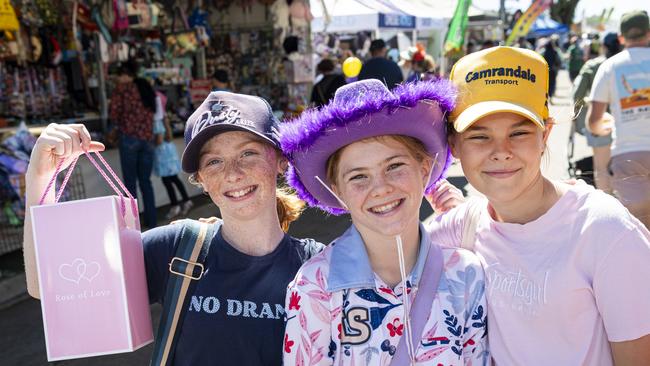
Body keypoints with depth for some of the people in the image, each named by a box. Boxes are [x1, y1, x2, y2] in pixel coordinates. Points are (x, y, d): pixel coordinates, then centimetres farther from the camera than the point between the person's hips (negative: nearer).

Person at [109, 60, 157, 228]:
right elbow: (153, 112, 14)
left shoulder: (122, 87, 2)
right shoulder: (147, 88, 18)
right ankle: (151, 221, 12)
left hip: (129, 138, -5)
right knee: (145, 181, 11)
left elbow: (113, 112, -1)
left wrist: (120, 124, 17)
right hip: (147, 138, 5)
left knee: (130, 182, 0)